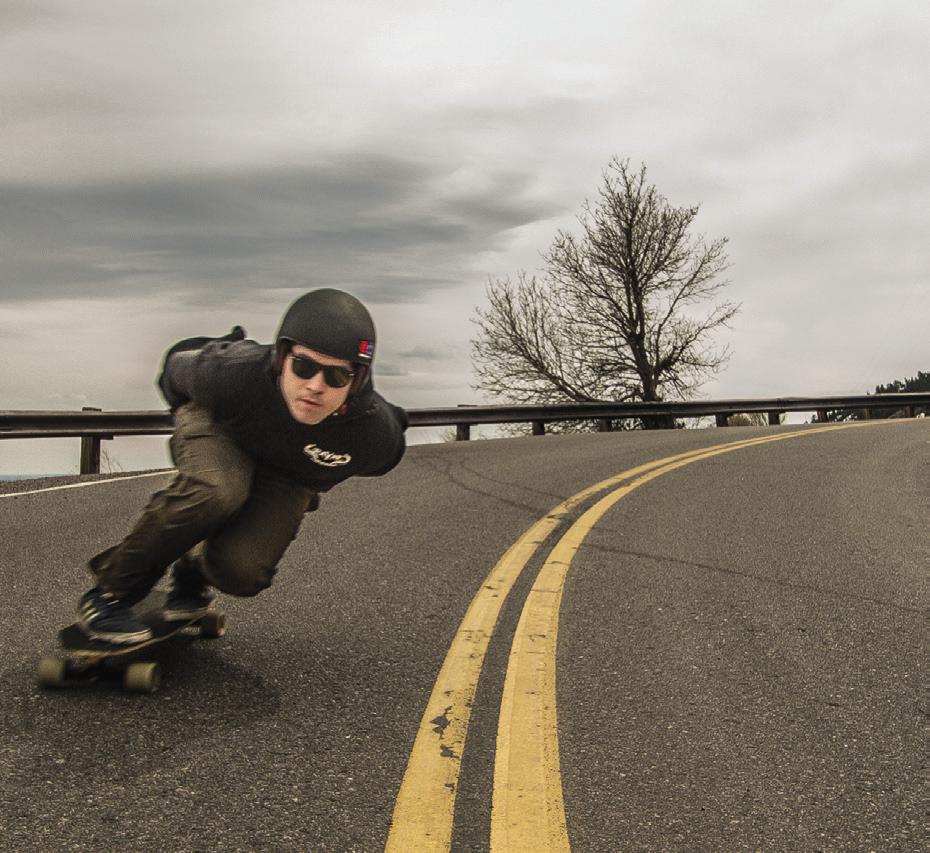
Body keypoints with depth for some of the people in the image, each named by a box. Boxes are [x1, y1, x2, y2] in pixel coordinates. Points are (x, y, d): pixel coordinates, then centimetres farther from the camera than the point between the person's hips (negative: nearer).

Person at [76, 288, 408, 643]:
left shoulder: (376, 437, -35)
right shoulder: (233, 372, -38)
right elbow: (179, 361, -11)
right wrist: (190, 414, 11)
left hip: (285, 479, 2)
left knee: (240, 572, -22)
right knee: (216, 489, -37)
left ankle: (194, 568, 16)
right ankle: (111, 592, -17)